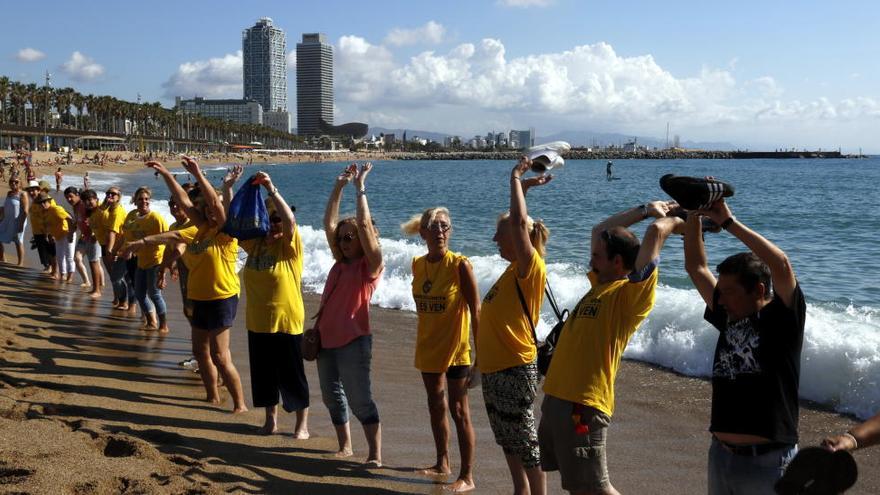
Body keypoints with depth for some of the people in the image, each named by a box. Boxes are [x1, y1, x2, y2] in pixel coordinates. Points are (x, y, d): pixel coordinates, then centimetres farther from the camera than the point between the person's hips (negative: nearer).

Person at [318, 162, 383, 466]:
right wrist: (339, 186, 5)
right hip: (327, 339, 8)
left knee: (360, 400, -6)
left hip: (353, 341, -8)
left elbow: (364, 225, -18)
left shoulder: (371, 265, -7)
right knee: (332, 397, 14)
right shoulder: (341, 262, 12)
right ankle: (345, 446, 28)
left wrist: (360, 187, -13)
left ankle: (375, 455, 0)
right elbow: (329, 223, 10)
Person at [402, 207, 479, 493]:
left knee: (458, 410, -1)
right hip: (428, 348, 6)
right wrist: (423, 340, 14)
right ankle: (442, 463, 34)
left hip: (455, 348, -6)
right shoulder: (418, 265, 2)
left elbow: (476, 311, -14)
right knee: (436, 406, 17)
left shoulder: (460, 265, -15)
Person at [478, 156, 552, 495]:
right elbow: (514, 222, 24)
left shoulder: (532, 267, -14)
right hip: (495, 368, 10)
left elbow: (521, 222, -27)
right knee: (509, 442, 19)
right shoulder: (515, 269, 10)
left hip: (514, 369, -9)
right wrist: (521, 187, 20)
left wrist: (517, 180, -16)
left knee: (527, 445, 0)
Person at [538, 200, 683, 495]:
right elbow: (598, 231, 26)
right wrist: (646, 210, 25)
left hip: (583, 404, -9)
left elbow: (655, 232, -20)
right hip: (557, 397, 9)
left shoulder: (631, 293, -11)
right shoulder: (601, 284, 14)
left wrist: (674, 221, 0)